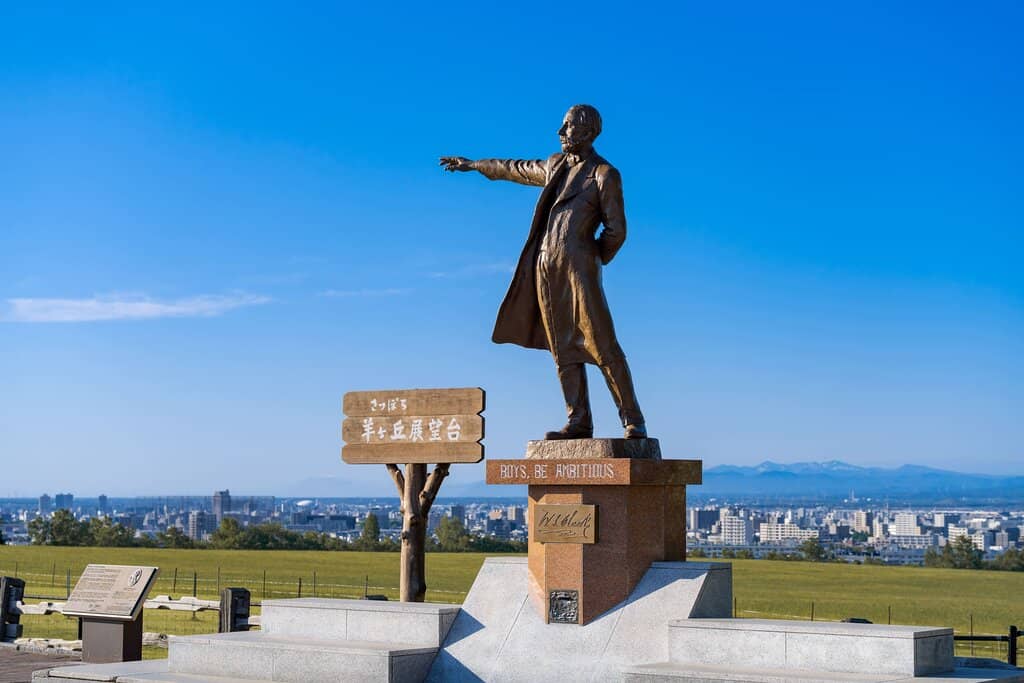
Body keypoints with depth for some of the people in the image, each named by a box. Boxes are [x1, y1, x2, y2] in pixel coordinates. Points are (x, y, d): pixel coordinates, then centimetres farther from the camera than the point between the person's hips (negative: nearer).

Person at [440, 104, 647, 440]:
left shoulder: (605, 174, -1)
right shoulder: (555, 165, 18)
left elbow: (616, 230, -1)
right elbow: (519, 169, 35)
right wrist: (473, 165, 45)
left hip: (578, 266, -6)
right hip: (545, 268, 6)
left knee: (603, 347, -10)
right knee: (563, 349, 2)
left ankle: (633, 421, -6)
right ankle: (579, 423, 3)